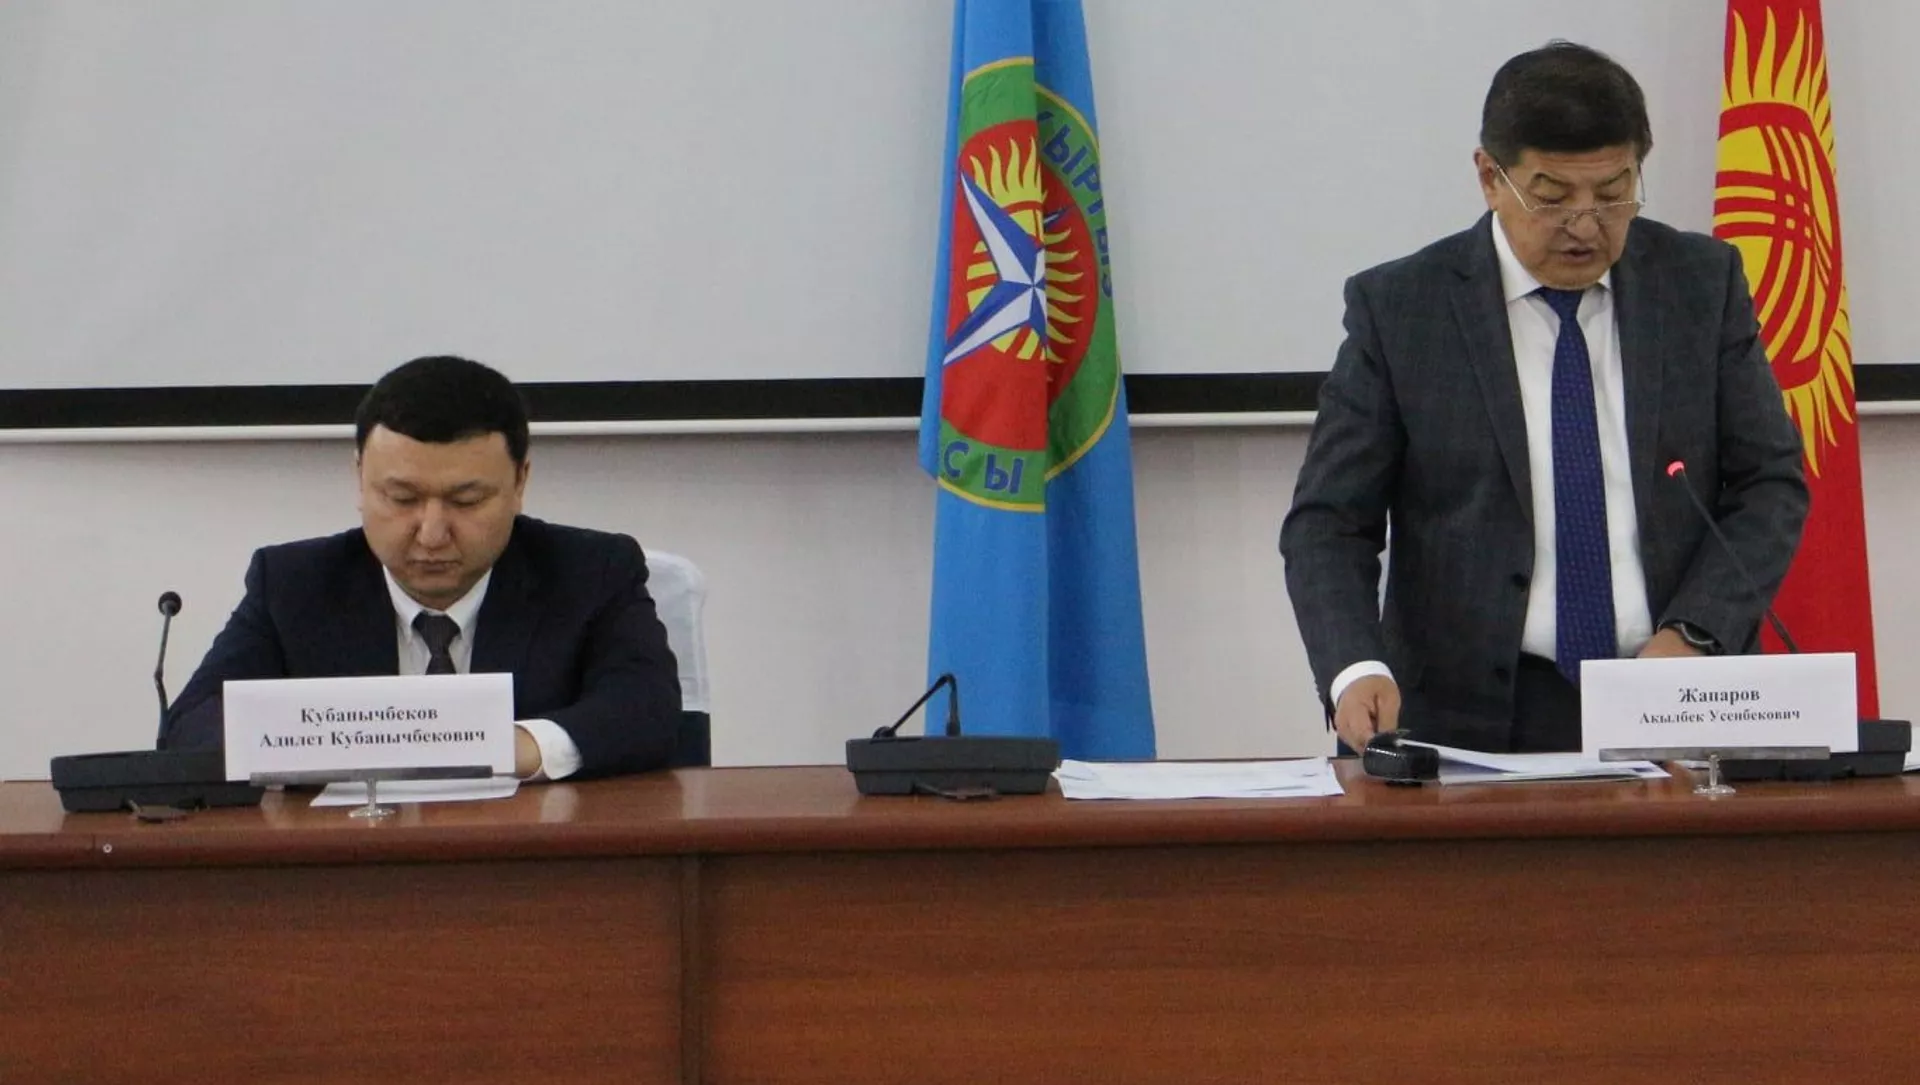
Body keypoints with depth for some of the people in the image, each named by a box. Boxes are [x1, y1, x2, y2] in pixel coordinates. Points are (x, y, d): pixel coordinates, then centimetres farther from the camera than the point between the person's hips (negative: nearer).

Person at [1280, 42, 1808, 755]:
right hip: (1476, 719, -1)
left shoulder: (1703, 282, 8)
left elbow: (1771, 483, 9)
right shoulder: (1399, 308, 2)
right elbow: (1328, 523, 1)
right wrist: (1355, 670, -18)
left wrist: (1693, 633, -8)